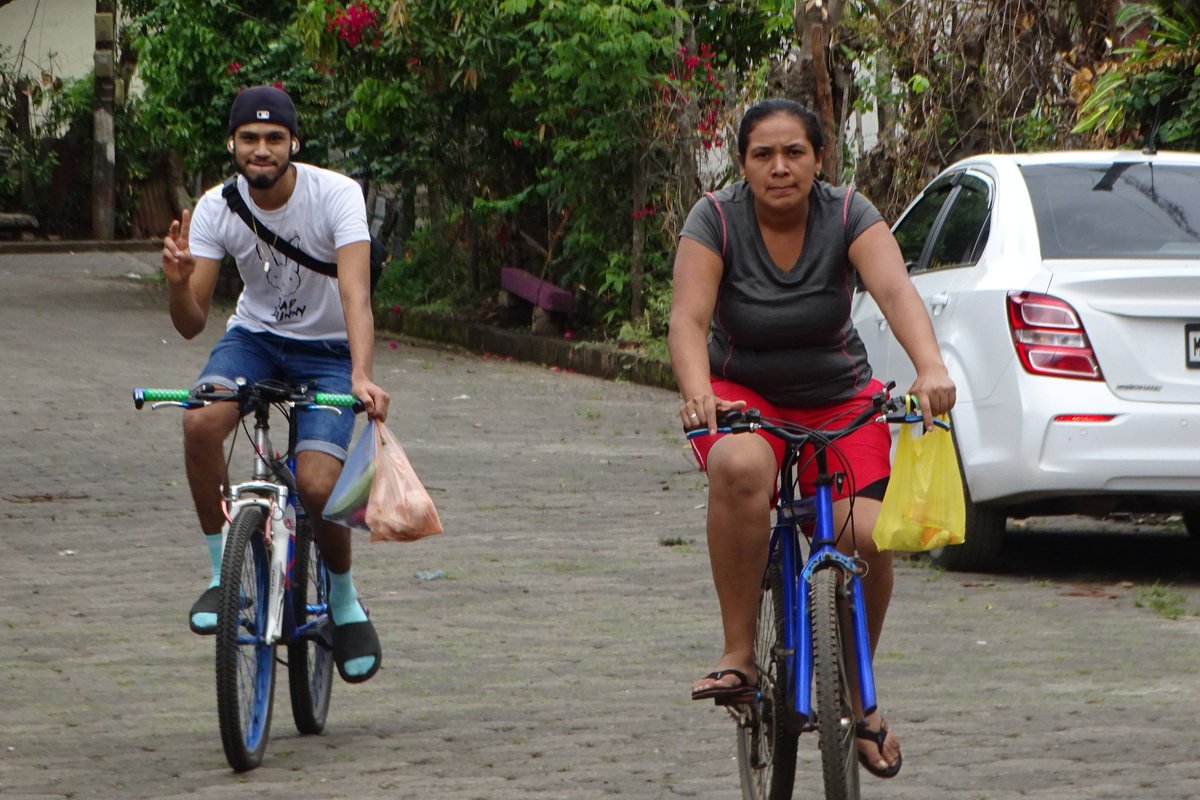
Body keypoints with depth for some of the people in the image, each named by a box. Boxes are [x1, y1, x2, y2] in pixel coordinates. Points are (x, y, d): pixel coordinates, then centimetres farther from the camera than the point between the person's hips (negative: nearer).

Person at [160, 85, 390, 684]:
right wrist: (178, 281, -35)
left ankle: (345, 603, 8)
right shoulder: (216, 209, -13)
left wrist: (362, 375, -49)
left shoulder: (335, 195, -22)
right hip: (255, 337, 2)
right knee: (200, 422, -30)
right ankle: (223, 571, -11)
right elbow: (191, 324, -12)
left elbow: (355, 294, -33)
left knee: (316, 483, -23)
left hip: (328, 350, -2)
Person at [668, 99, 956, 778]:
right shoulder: (716, 220, -15)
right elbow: (688, 318, -26)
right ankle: (739, 655, -28)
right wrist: (697, 392, -47)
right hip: (742, 395, -1)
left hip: (839, 400, 1)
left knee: (867, 536, -20)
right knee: (740, 467, -37)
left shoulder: (848, 215, -13)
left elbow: (896, 290, -29)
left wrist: (931, 369, -48)